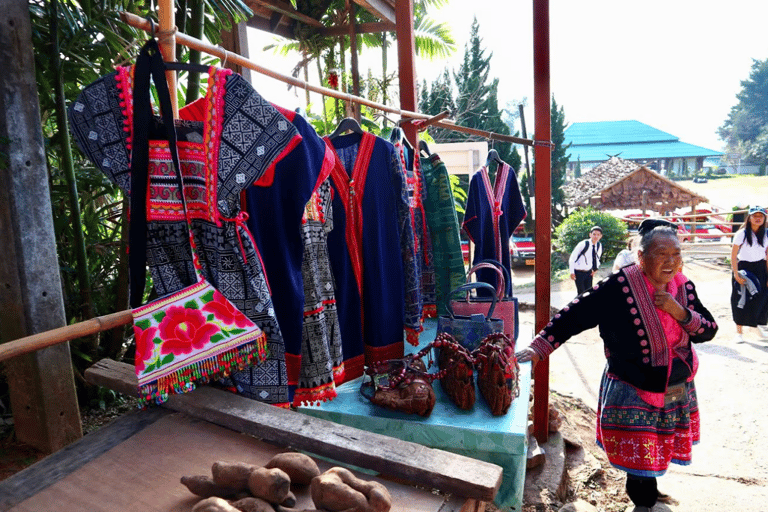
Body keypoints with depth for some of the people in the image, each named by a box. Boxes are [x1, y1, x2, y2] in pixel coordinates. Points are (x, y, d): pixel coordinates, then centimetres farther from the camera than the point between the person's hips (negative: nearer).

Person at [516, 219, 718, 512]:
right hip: (633, 395, -6)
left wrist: (679, 312, -20)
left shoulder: (683, 286, -3)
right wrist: (539, 348, -34)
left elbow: (708, 331, 0)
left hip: (679, 392, 6)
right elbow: (575, 315, -25)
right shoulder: (621, 286, -22)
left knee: (660, 452, 22)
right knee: (640, 459, 3)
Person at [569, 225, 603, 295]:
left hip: (589, 272, 6)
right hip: (579, 272, -6)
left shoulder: (599, 245, -1)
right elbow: (572, 258, -15)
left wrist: (595, 269, 11)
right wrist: (572, 272, -14)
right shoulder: (583, 244, -20)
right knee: (581, 292, -5)